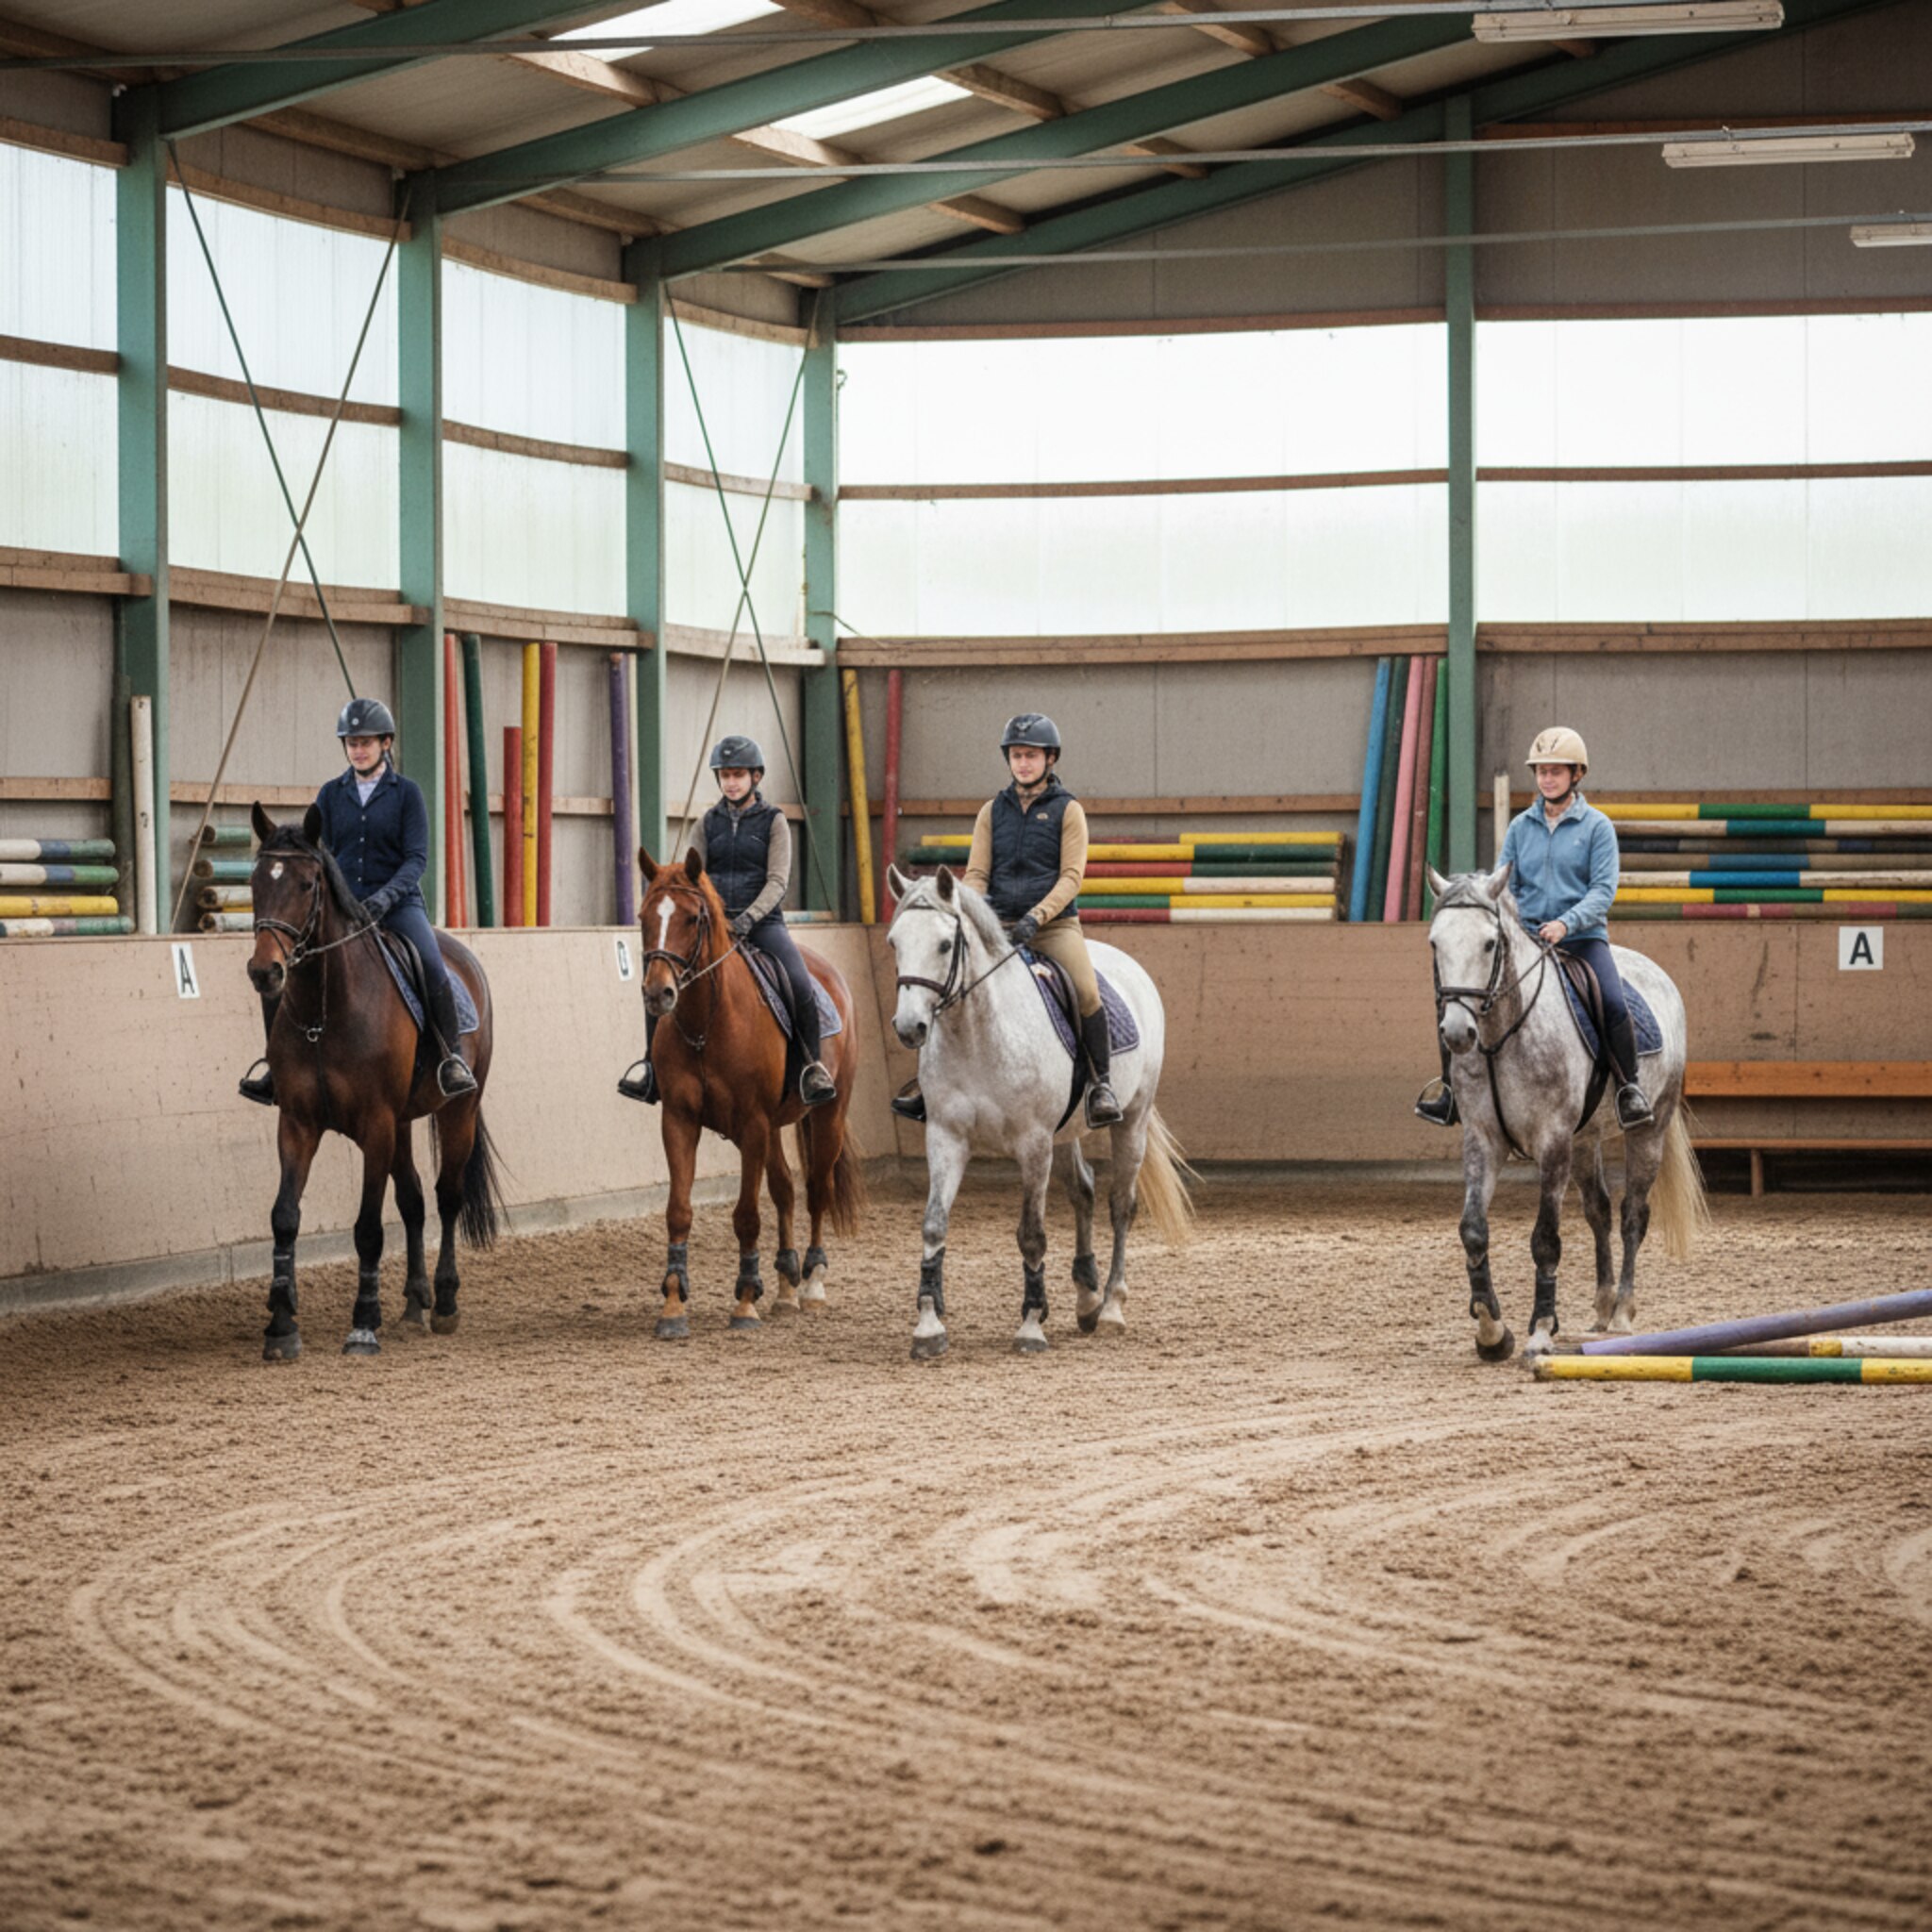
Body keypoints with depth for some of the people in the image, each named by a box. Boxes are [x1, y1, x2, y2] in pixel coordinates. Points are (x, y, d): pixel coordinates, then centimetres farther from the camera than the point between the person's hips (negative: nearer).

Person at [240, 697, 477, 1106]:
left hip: (397, 903, -3)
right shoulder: (331, 794, 11)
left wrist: (385, 896, -23)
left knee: (433, 967, -30)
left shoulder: (406, 793, 2)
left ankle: (451, 1058, -13)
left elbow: (416, 857, -6)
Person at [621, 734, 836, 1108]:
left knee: (800, 985, -29)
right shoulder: (709, 823, 12)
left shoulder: (773, 821, 2)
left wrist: (750, 917, -23)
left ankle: (813, 1067, -11)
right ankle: (653, 1074, -6)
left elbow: (777, 881, -7)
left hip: (763, 923, -3)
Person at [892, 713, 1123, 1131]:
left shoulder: (1068, 810, 3)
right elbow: (976, 872, 9)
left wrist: (1037, 916, -20)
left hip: (1055, 924, -3)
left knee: (1086, 992, -26)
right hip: (1000, 925, 3)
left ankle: (1101, 1083, -12)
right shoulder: (993, 811, 13)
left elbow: (1071, 876, -6)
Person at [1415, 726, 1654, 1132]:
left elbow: (1603, 889, -7)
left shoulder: (1596, 827, 1)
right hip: (1525, 937, 3)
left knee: (1614, 1004, -29)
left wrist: (1566, 923, -23)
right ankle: (1452, 1089, -2)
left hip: (1582, 936, -3)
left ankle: (1630, 1088, -10)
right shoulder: (1521, 827, 12)